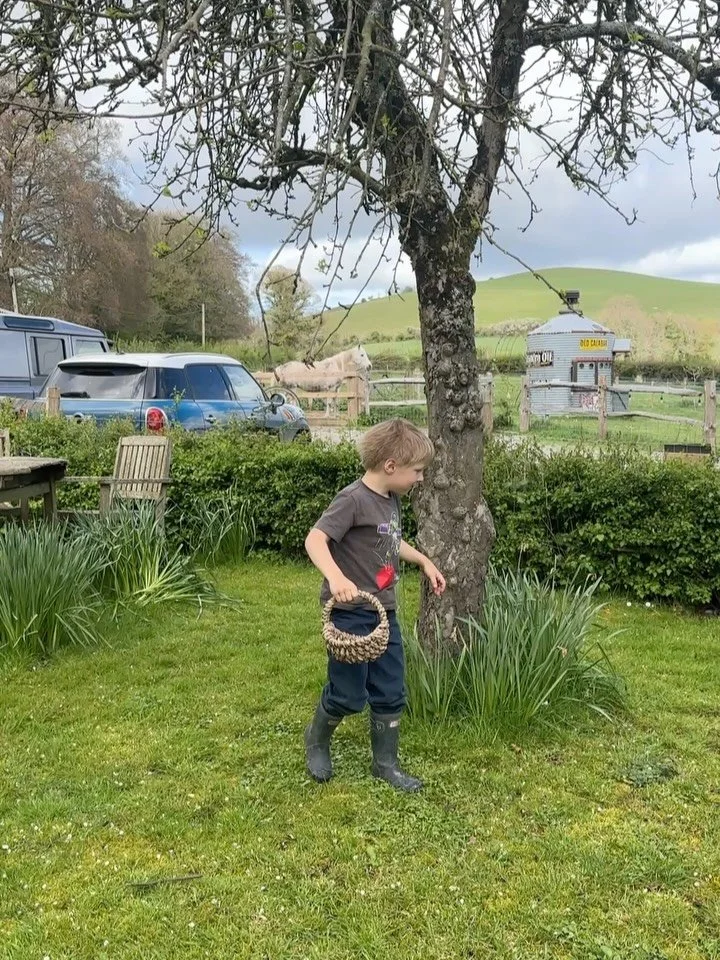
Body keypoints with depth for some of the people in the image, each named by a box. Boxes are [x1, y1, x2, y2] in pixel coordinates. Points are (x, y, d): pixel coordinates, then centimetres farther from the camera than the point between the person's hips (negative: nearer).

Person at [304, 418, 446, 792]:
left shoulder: (392, 500, 8)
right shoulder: (353, 500, -19)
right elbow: (315, 540, -29)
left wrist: (424, 561, 28)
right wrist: (335, 578, -43)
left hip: (384, 611, 8)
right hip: (349, 612, -8)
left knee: (390, 693, 12)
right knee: (348, 695, 3)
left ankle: (385, 763, 28)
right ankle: (317, 740, 32)